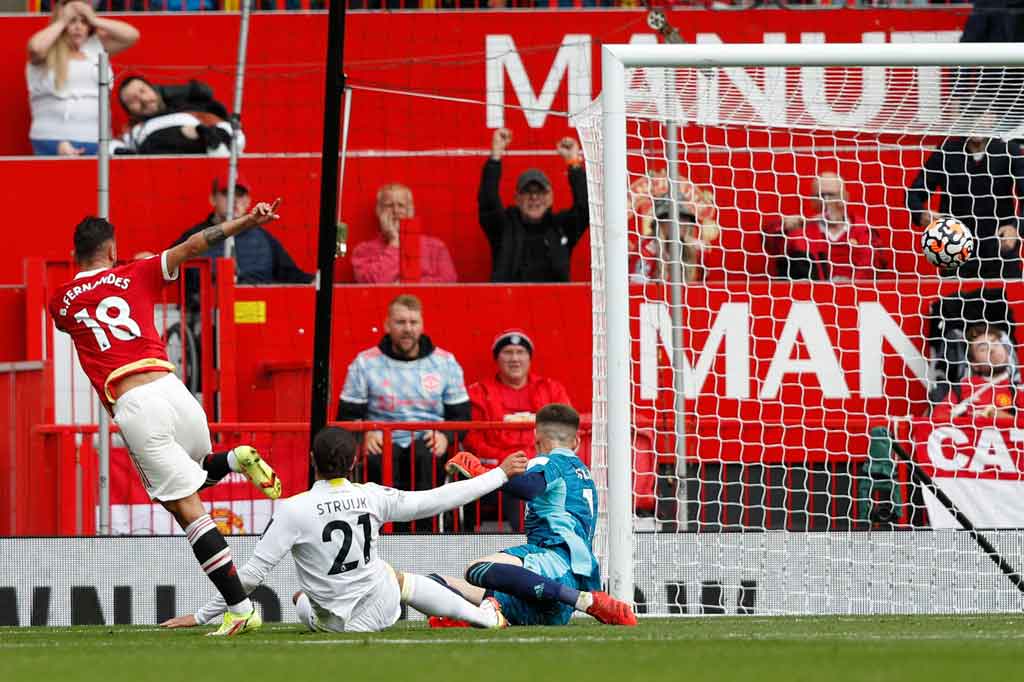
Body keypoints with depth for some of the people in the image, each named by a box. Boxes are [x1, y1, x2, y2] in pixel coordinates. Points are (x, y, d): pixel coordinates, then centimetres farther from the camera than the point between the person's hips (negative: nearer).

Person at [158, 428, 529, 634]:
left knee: (301, 598, 34)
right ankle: (485, 617, 41)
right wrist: (500, 475, 8)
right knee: (397, 576, 37)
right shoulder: (372, 498, -12)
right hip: (382, 606, 2)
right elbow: (436, 501, -4)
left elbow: (252, 574, -20)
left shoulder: (294, 511, -21)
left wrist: (201, 616, -12)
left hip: (336, 622, -2)